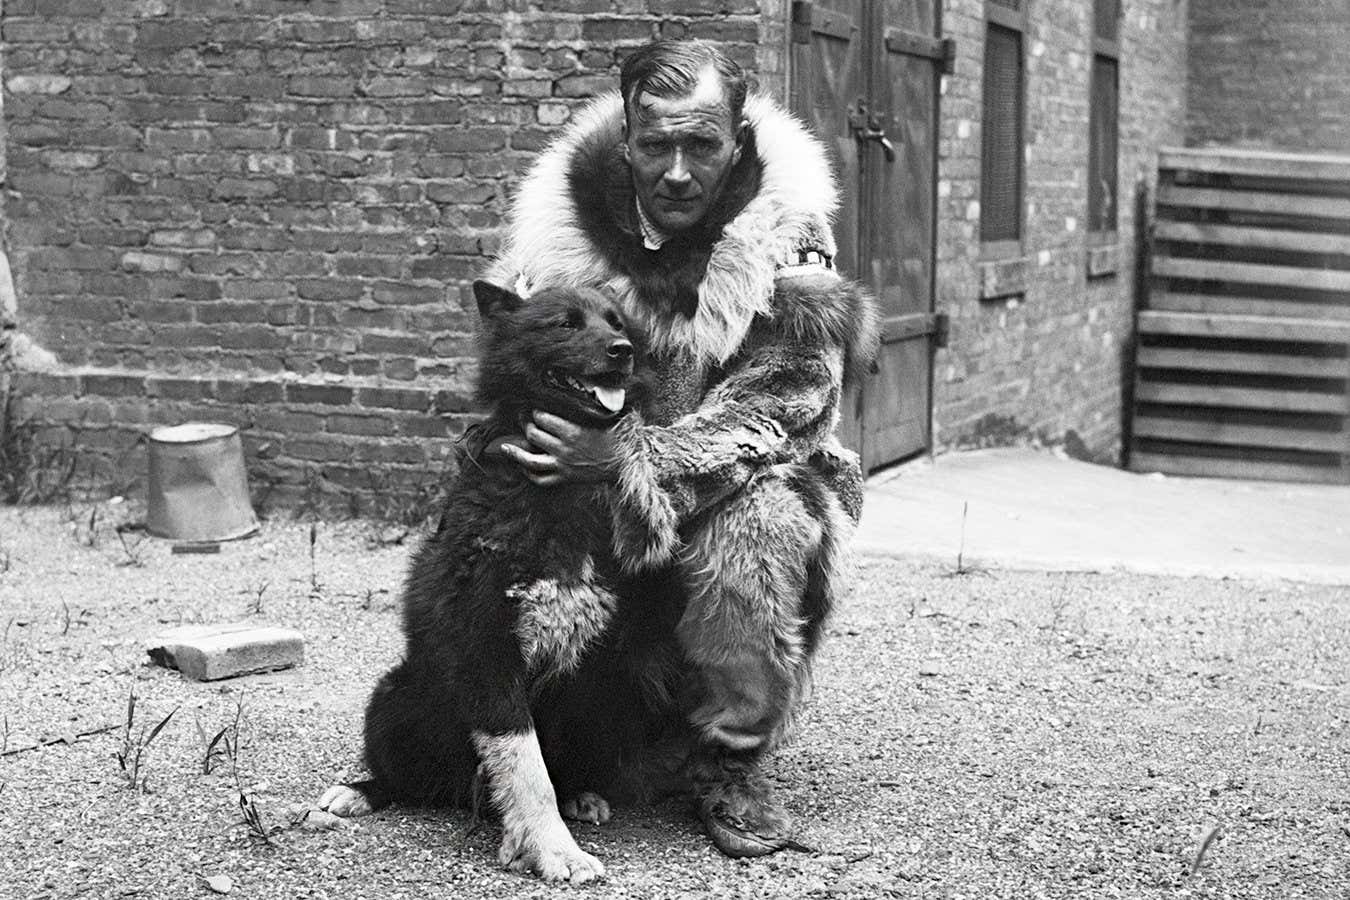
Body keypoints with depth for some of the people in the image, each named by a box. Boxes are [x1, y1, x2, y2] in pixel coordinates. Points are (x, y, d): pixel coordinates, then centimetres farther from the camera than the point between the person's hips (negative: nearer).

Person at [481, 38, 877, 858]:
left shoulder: (789, 245, -13)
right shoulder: (554, 234, -8)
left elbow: (776, 412, -18)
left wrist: (632, 459, -32)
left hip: (740, 488, -2)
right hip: (582, 503, 2)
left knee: (762, 519, -34)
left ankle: (733, 763, -15)